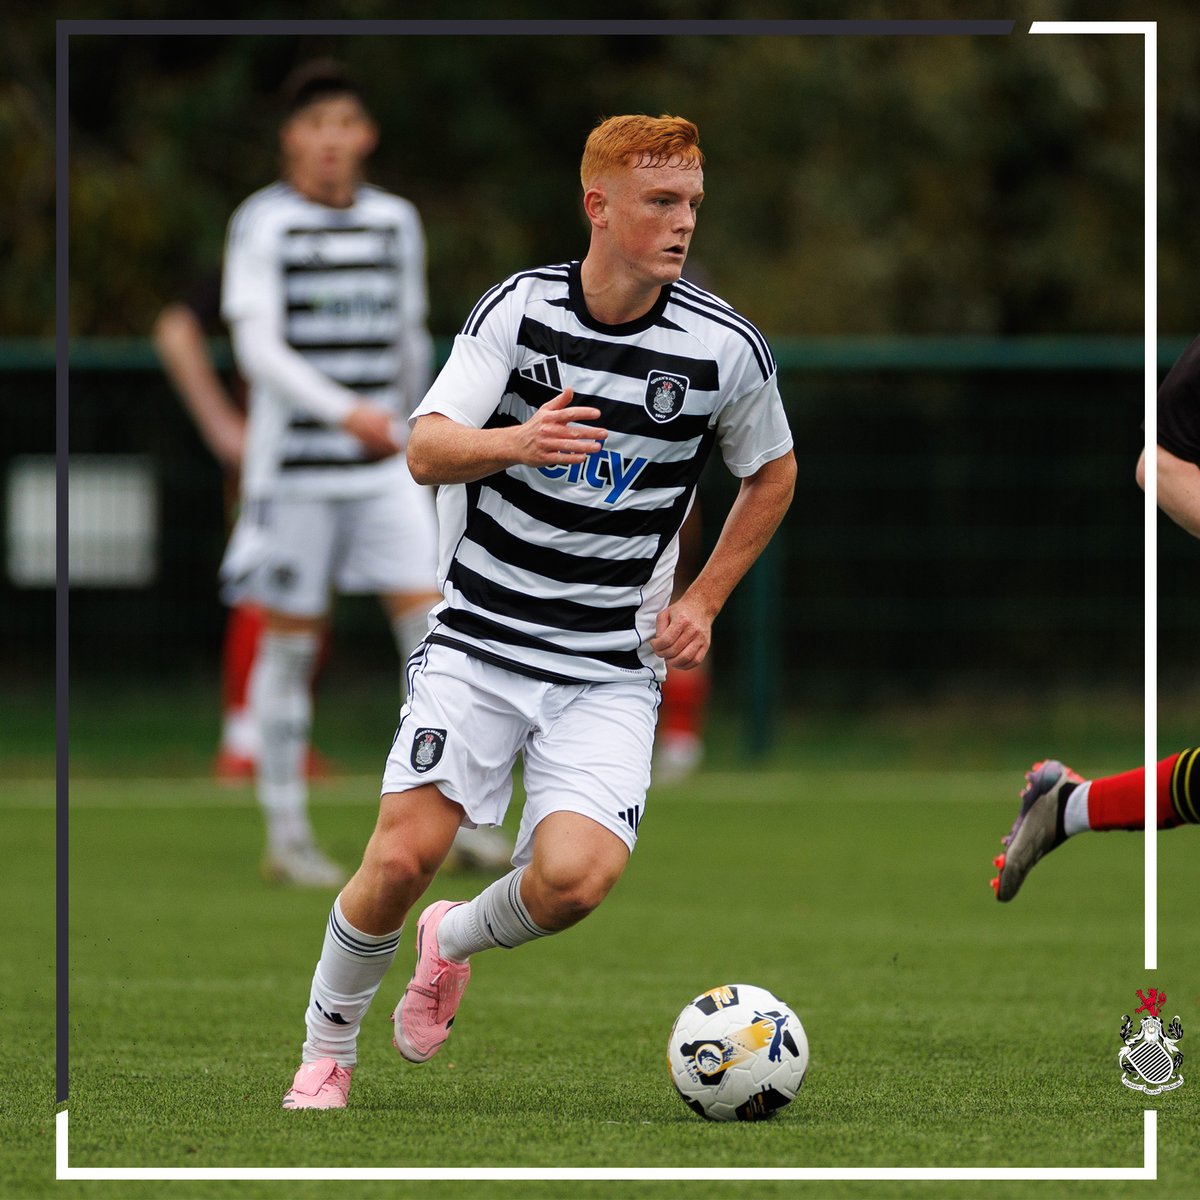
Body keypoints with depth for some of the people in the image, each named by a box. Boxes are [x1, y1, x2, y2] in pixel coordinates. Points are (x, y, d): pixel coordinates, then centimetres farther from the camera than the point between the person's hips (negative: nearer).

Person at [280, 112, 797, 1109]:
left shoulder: (727, 346, -5)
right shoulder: (522, 307, -5)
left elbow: (773, 474, 14)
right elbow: (427, 450, -14)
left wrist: (704, 602, 6)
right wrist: (516, 441, -35)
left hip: (610, 675, 0)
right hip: (479, 642, 0)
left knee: (576, 878, -20)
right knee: (402, 859, -13)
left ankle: (456, 942, 15)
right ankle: (326, 1053, 13)